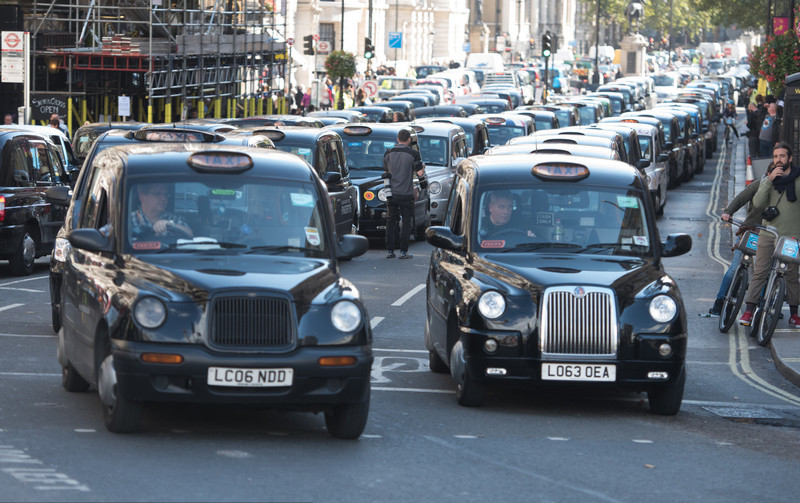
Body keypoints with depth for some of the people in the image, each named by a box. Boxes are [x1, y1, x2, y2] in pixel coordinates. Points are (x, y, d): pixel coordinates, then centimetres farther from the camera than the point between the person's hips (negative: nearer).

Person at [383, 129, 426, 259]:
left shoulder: (389, 153, 3)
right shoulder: (413, 154, -9)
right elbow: (420, 173, -10)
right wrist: (422, 168, 11)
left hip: (391, 193, 3)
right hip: (406, 193, -3)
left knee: (391, 221, 9)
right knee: (406, 222, 4)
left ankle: (389, 250, 7)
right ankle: (403, 251, 0)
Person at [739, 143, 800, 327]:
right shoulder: (767, 179, 9)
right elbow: (758, 202, -6)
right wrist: (769, 180, -15)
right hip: (768, 234, 1)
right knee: (759, 273, -4)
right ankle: (748, 311, -4)